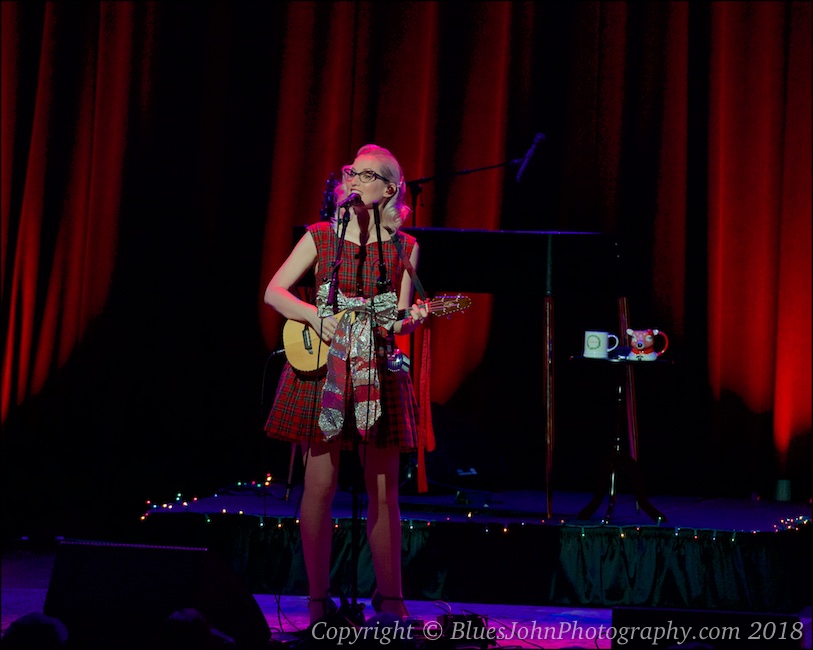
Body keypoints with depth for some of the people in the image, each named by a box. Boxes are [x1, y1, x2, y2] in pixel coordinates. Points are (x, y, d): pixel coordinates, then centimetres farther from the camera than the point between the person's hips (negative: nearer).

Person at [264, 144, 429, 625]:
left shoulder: (403, 248, 7)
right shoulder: (321, 237, 5)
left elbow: (397, 320, 6)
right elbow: (275, 291, 2)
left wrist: (410, 320, -17)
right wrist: (316, 316, -12)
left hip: (379, 374, 1)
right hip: (321, 369, -1)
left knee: (384, 489, 2)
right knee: (321, 484, -4)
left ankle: (389, 597, 12)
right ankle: (319, 599, 5)